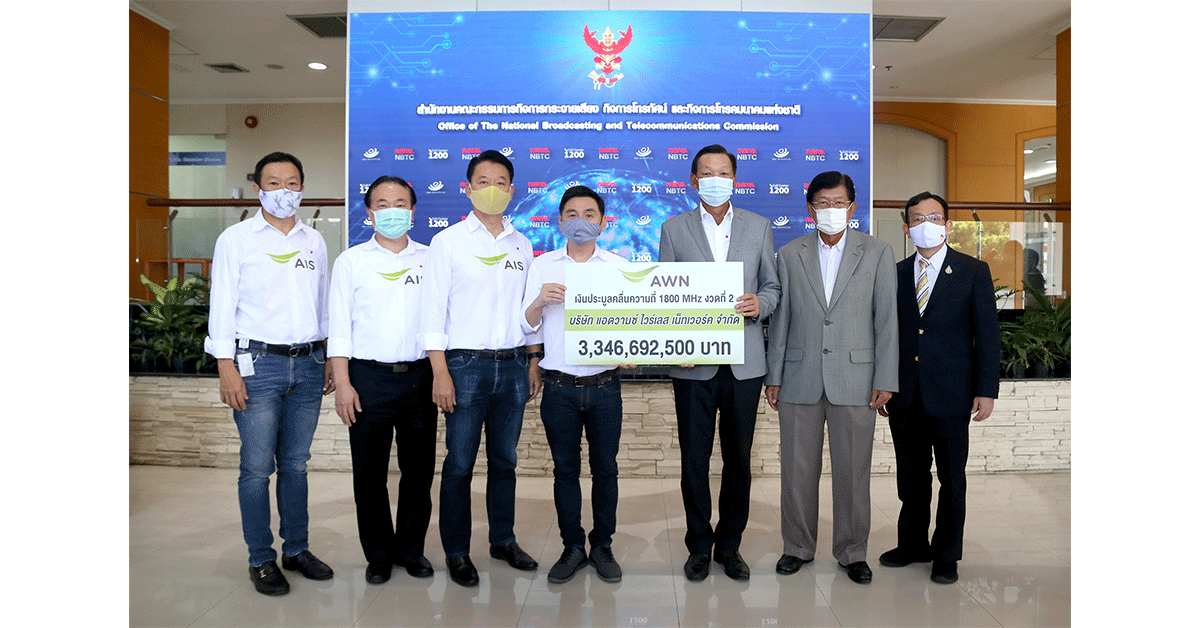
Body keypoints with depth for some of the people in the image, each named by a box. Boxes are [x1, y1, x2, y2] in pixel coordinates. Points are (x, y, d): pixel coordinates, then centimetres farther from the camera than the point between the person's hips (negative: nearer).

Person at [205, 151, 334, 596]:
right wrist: (226, 367, -9)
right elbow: (222, 305, -2)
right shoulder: (236, 239, 2)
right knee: (257, 467, 0)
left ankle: (297, 549, 23)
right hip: (258, 363, -3)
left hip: (308, 364, 4)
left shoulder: (314, 241, 13)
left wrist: (330, 359, 14)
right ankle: (261, 559, 13)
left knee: (296, 463, 11)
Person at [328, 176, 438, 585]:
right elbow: (339, 326, 3)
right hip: (369, 377, -1)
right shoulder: (351, 260, 6)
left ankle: (411, 549, 24)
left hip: (420, 377, 1)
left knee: (419, 468, 7)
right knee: (369, 472, 5)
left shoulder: (431, 259, 9)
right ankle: (378, 554, 21)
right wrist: (342, 383, -5)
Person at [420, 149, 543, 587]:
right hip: (466, 363, -4)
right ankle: (456, 552, 16)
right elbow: (432, 308, -4)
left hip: (513, 364, 4)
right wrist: (440, 372, -10)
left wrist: (534, 362, 11)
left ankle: (503, 539, 27)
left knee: (505, 458, 12)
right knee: (460, 462, 1)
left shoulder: (521, 244, 12)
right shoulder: (448, 241, -1)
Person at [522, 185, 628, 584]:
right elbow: (528, 326, 3)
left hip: (604, 385, 0)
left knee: (605, 468, 7)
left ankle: (602, 546, 22)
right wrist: (540, 300, -17)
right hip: (559, 386, 0)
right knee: (565, 469, 8)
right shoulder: (542, 266, 6)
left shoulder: (618, 266, 5)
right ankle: (572, 547, 22)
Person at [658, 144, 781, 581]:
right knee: (694, 458, 5)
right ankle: (699, 545, 22)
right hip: (693, 363, -1)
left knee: (738, 458, 9)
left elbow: (772, 286, 12)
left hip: (743, 362, 1)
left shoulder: (759, 227, 10)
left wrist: (759, 304, -11)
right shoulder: (674, 229, 7)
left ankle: (730, 545, 25)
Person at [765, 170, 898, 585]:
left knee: (853, 471, 6)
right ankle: (798, 547, 24)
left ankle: (852, 552, 23)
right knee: (797, 469, 7)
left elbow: (886, 319, 2)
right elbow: (780, 318, 8)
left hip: (855, 379, -1)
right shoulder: (790, 254, 8)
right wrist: (773, 377, 5)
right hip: (800, 379, 1)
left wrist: (885, 380, -4)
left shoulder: (878, 252, 4)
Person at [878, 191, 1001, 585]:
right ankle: (913, 544, 29)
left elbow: (988, 334, -2)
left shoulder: (974, 271, 0)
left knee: (952, 477, 8)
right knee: (910, 475, 13)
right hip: (905, 395, 3)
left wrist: (987, 390, -8)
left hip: (950, 394, -3)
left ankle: (947, 555, 23)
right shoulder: (895, 273, 8)